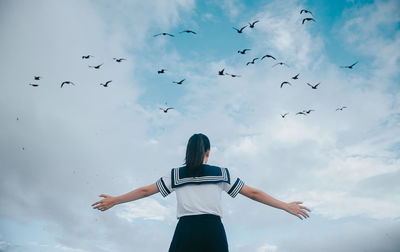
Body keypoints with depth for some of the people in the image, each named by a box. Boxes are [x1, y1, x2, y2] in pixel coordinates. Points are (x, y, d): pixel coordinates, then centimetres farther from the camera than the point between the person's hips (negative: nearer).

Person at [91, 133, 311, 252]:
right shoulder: (222, 174, 11)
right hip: (213, 231, 0)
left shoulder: (176, 175, 12)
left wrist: (114, 201, 28)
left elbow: (145, 190, 15)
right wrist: (286, 206, 20)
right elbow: (253, 193, 12)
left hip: (186, 231, 0)